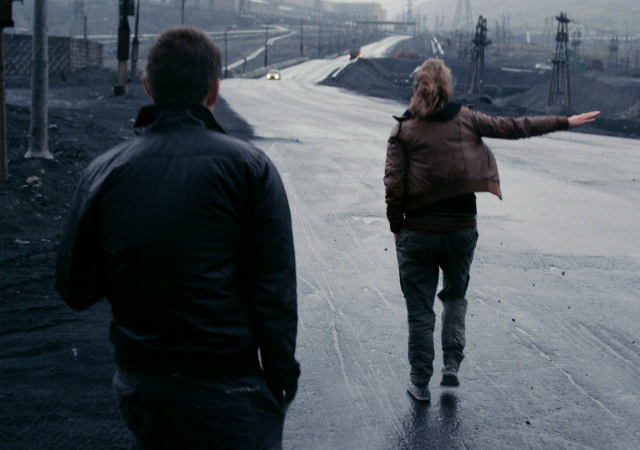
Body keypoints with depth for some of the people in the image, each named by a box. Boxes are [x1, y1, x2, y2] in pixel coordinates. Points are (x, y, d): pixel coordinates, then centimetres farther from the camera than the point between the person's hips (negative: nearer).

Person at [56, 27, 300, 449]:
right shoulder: (250, 166, -11)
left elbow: (76, 289, 1)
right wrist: (282, 381, -4)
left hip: (140, 383, 4)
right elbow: (275, 292, -13)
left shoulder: (105, 171, -3)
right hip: (230, 387, -4)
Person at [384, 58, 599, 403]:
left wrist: (396, 227, 3)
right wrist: (565, 122, 17)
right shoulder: (466, 120, -1)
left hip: (418, 232, -2)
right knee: (455, 296, 24)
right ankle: (452, 364, 13)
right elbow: (514, 127, 7)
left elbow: (393, 185, -10)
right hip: (461, 229, 2)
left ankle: (420, 383, 17)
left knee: (419, 309, 9)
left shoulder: (403, 131, -5)